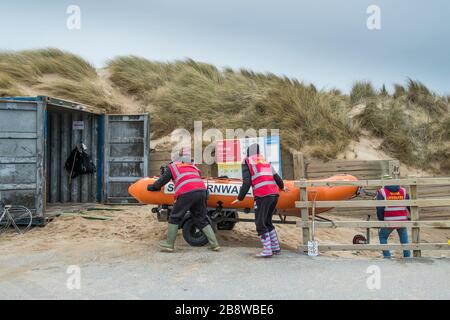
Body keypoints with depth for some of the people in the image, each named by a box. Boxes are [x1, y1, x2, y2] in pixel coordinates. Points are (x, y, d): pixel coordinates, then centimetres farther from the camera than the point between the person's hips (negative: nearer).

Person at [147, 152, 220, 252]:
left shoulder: (172, 166, 20)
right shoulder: (193, 167, 34)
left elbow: (161, 181, 20)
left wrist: (151, 187, 37)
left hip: (187, 194, -4)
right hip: (201, 191, 5)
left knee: (174, 218, 11)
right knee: (202, 220, 16)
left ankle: (169, 244, 13)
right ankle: (214, 244, 12)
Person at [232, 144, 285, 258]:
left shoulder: (247, 162, 6)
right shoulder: (265, 162, 21)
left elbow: (246, 182, -4)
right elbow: (276, 177, 20)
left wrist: (240, 198, 1)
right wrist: (281, 186, 39)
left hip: (262, 196, -6)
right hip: (274, 194, 6)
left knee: (260, 223, 0)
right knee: (267, 222, 17)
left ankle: (267, 250, -6)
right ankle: (276, 248, 18)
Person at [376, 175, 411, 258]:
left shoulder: (382, 192, -5)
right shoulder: (403, 191, 8)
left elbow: (379, 208, -8)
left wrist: (381, 220, 4)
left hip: (388, 221, -3)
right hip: (402, 220, 3)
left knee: (382, 236, 16)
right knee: (404, 239, 22)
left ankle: (387, 256, 9)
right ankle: (407, 256, 21)